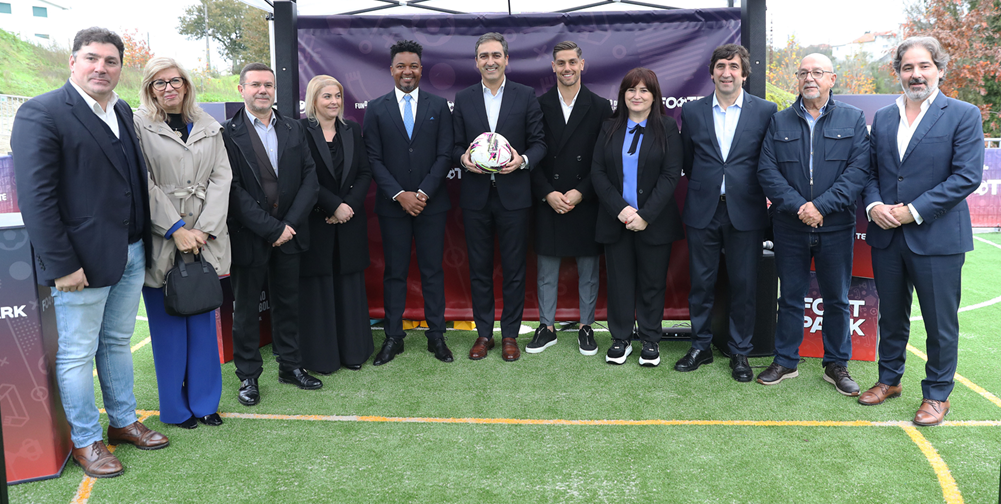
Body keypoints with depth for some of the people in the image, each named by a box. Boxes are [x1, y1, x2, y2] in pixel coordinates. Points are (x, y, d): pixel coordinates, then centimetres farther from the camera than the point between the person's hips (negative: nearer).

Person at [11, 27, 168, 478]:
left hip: (131, 255, 7)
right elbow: (36, 196, -16)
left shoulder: (124, 113, 11)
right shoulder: (41, 113, -11)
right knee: (77, 354, 7)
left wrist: (145, 241, 8)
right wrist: (62, 265, -19)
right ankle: (84, 441, 22)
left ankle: (123, 422, 35)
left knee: (117, 343, 20)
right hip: (82, 261, -7)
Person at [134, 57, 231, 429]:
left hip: (205, 237, 3)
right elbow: (144, 184, -7)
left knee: (203, 321, 9)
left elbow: (221, 177, 4)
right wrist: (176, 229, -13)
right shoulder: (139, 126, 0)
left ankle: (204, 401, 22)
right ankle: (177, 406, 19)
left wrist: (204, 229, -7)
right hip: (161, 240, -3)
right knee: (168, 324, 5)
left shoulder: (209, 128, 11)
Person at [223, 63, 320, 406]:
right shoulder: (228, 134, -8)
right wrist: (272, 228, -16)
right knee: (245, 309, 9)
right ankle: (248, 376, 22)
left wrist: (290, 223, -10)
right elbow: (234, 191, -14)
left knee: (288, 303, 15)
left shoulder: (293, 130, 7)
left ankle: (290, 365, 30)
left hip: (288, 234, 4)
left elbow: (309, 177, 2)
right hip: (249, 237, -4)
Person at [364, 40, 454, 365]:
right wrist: (399, 195, -11)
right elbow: (374, 159, 0)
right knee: (394, 273, 6)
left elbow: (444, 155, -1)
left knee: (433, 271, 6)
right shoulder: (376, 109, 5)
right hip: (393, 205, 0)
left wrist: (423, 192, -11)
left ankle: (436, 336, 16)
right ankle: (393, 338, 16)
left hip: (431, 204, 0)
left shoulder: (438, 106, 5)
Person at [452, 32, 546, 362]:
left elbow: (539, 143, 2)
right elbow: (455, 146, 8)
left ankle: (510, 334, 18)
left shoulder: (526, 96, 3)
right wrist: (463, 158, -14)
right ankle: (483, 333, 22)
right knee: (479, 269, 9)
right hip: (475, 196, 2)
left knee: (514, 269, 5)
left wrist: (523, 160, -18)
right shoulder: (463, 99, 8)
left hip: (513, 195, -1)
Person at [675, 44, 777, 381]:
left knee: (744, 286, 5)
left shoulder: (765, 111, 1)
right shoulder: (692, 111, 5)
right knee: (701, 283, 9)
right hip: (702, 211, 2)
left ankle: (740, 352, 20)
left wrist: (764, 195, 0)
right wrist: (703, 188, 11)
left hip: (745, 211, -1)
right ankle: (700, 347, 24)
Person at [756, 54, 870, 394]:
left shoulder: (853, 119, 3)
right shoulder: (779, 121, 7)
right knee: (790, 297, 10)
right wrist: (798, 207, -15)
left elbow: (858, 169, -7)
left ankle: (836, 365, 23)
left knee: (836, 299, 8)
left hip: (836, 227, -1)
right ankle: (785, 362, 22)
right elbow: (767, 170, -2)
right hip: (789, 227, 1)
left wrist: (821, 206, -17)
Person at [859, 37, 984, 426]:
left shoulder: (963, 115, -4)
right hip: (886, 236, 4)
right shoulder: (882, 118, 10)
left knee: (941, 322, 6)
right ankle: (889, 379, 33)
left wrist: (913, 211, -17)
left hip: (937, 237, -4)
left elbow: (967, 176, -12)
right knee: (891, 316, 16)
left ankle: (937, 393, 21)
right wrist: (873, 205, -9)